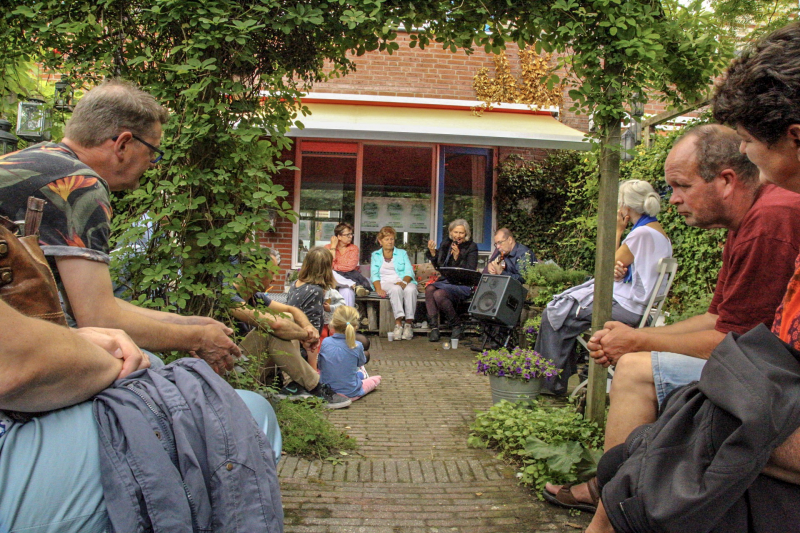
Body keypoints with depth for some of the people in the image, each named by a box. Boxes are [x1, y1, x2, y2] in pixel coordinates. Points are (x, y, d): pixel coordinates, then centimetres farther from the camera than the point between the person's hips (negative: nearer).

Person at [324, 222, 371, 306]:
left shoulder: (354, 248, 11)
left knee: (347, 291, -37)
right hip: (334, 278, 1)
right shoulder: (328, 247, 10)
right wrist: (333, 246, -2)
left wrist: (334, 266, -2)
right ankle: (355, 285, -39)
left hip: (349, 277, -1)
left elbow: (351, 266, -4)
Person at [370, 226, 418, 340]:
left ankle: (409, 324, -36)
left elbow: (409, 271, 8)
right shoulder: (375, 255, 22)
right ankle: (398, 322, -43)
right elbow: (374, 275, 8)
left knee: (411, 289, -35)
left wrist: (404, 282, -15)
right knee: (396, 289, -37)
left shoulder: (402, 253, 23)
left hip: (403, 282, 1)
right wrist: (379, 289, -13)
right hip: (386, 283, -1)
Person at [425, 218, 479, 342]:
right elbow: (438, 266, 16)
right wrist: (432, 252, 0)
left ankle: (456, 325, -10)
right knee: (429, 289, -28)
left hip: (463, 284, -5)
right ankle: (433, 327, -25)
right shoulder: (446, 243, 14)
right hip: (445, 281, 5)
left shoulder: (471, 247, 0)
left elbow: (470, 271, -10)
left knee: (439, 294, -31)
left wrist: (457, 256, -21)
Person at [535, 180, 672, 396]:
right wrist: (619, 271, -8)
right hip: (635, 302, 10)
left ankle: (552, 381, 4)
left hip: (625, 307, -10)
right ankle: (560, 373, 17)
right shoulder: (659, 232, 12)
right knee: (561, 310, 15)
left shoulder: (643, 233, -20)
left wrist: (617, 230, -4)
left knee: (555, 314, -5)